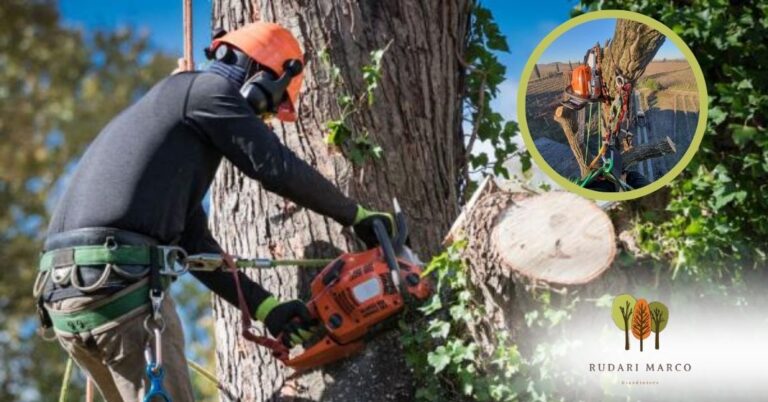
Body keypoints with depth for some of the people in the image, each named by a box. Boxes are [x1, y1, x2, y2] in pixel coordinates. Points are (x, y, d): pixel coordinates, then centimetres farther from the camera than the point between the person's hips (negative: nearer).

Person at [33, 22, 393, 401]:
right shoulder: (207, 90, 5)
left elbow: (195, 243, 27)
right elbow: (280, 168, -2)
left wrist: (266, 307, 20)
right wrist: (356, 215, 12)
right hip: (118, 281, -9)